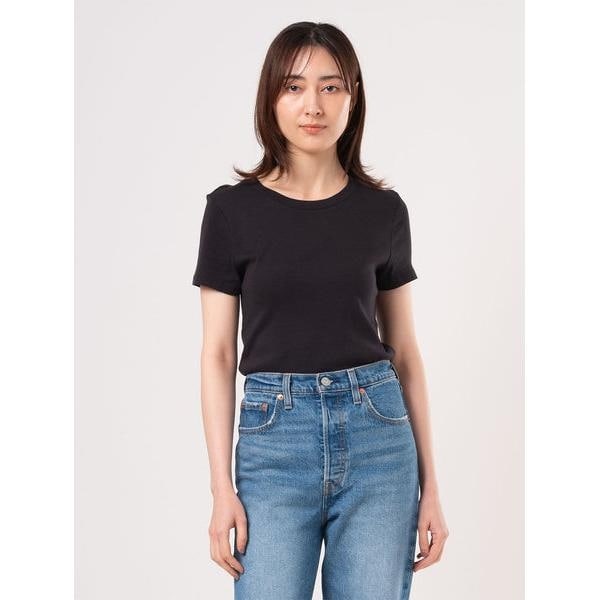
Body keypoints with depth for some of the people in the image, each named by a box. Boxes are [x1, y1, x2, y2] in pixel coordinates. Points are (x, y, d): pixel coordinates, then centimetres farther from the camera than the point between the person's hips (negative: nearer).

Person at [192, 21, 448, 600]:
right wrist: (221, 486, -5)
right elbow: (218, 353, 0)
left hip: (376, 432, 2)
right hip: (273, 435, -1)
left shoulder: (383, 210, 4)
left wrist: (430, 482, 7)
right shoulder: (232, 208, -1)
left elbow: (404, 350, 8)